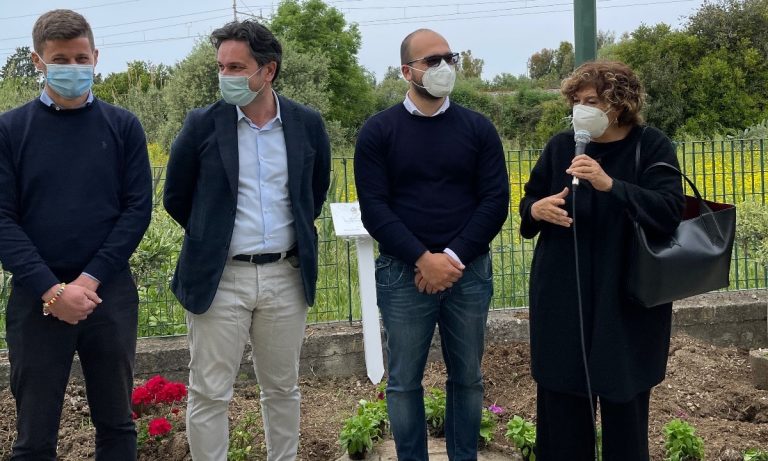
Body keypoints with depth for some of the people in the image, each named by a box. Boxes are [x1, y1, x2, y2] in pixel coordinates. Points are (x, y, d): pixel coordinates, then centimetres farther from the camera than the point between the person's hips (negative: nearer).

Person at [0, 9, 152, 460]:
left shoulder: (123, 126, 4)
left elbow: (138, 207, -1)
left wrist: (90, 279, -12)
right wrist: (52, 289, -15)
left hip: (111, 295, 1)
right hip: (37, 299, -1)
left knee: (117, 424, 11)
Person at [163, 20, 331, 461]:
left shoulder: (307, 123, 0)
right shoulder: (203, 125, -5)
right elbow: (176, 197, 7)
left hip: (286, 276, 2)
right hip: (220, 277, -2)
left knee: (283, 388, 14)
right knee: (210, 394, 3)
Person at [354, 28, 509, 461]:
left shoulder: (478, 128, 4)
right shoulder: (378, 131, 0)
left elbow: (495, 200, -1)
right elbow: (374, 207, -6)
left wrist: (453, 257, -12)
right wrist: (423, 258, -15)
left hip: (469, 270, 2)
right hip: (403, 273, -1)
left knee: (467, 377, 11)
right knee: (404, 381, 6)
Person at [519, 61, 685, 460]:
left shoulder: (652, 147, -4)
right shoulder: (560, 146, 5)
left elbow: (670, 211, -17)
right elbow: (527, 203, 12)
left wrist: (609, 184, -30)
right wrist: (536, 209, -12)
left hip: (626, 299, -2)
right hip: (562, 298, 3)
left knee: (623, 400, 8)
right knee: (560, 399, 6)